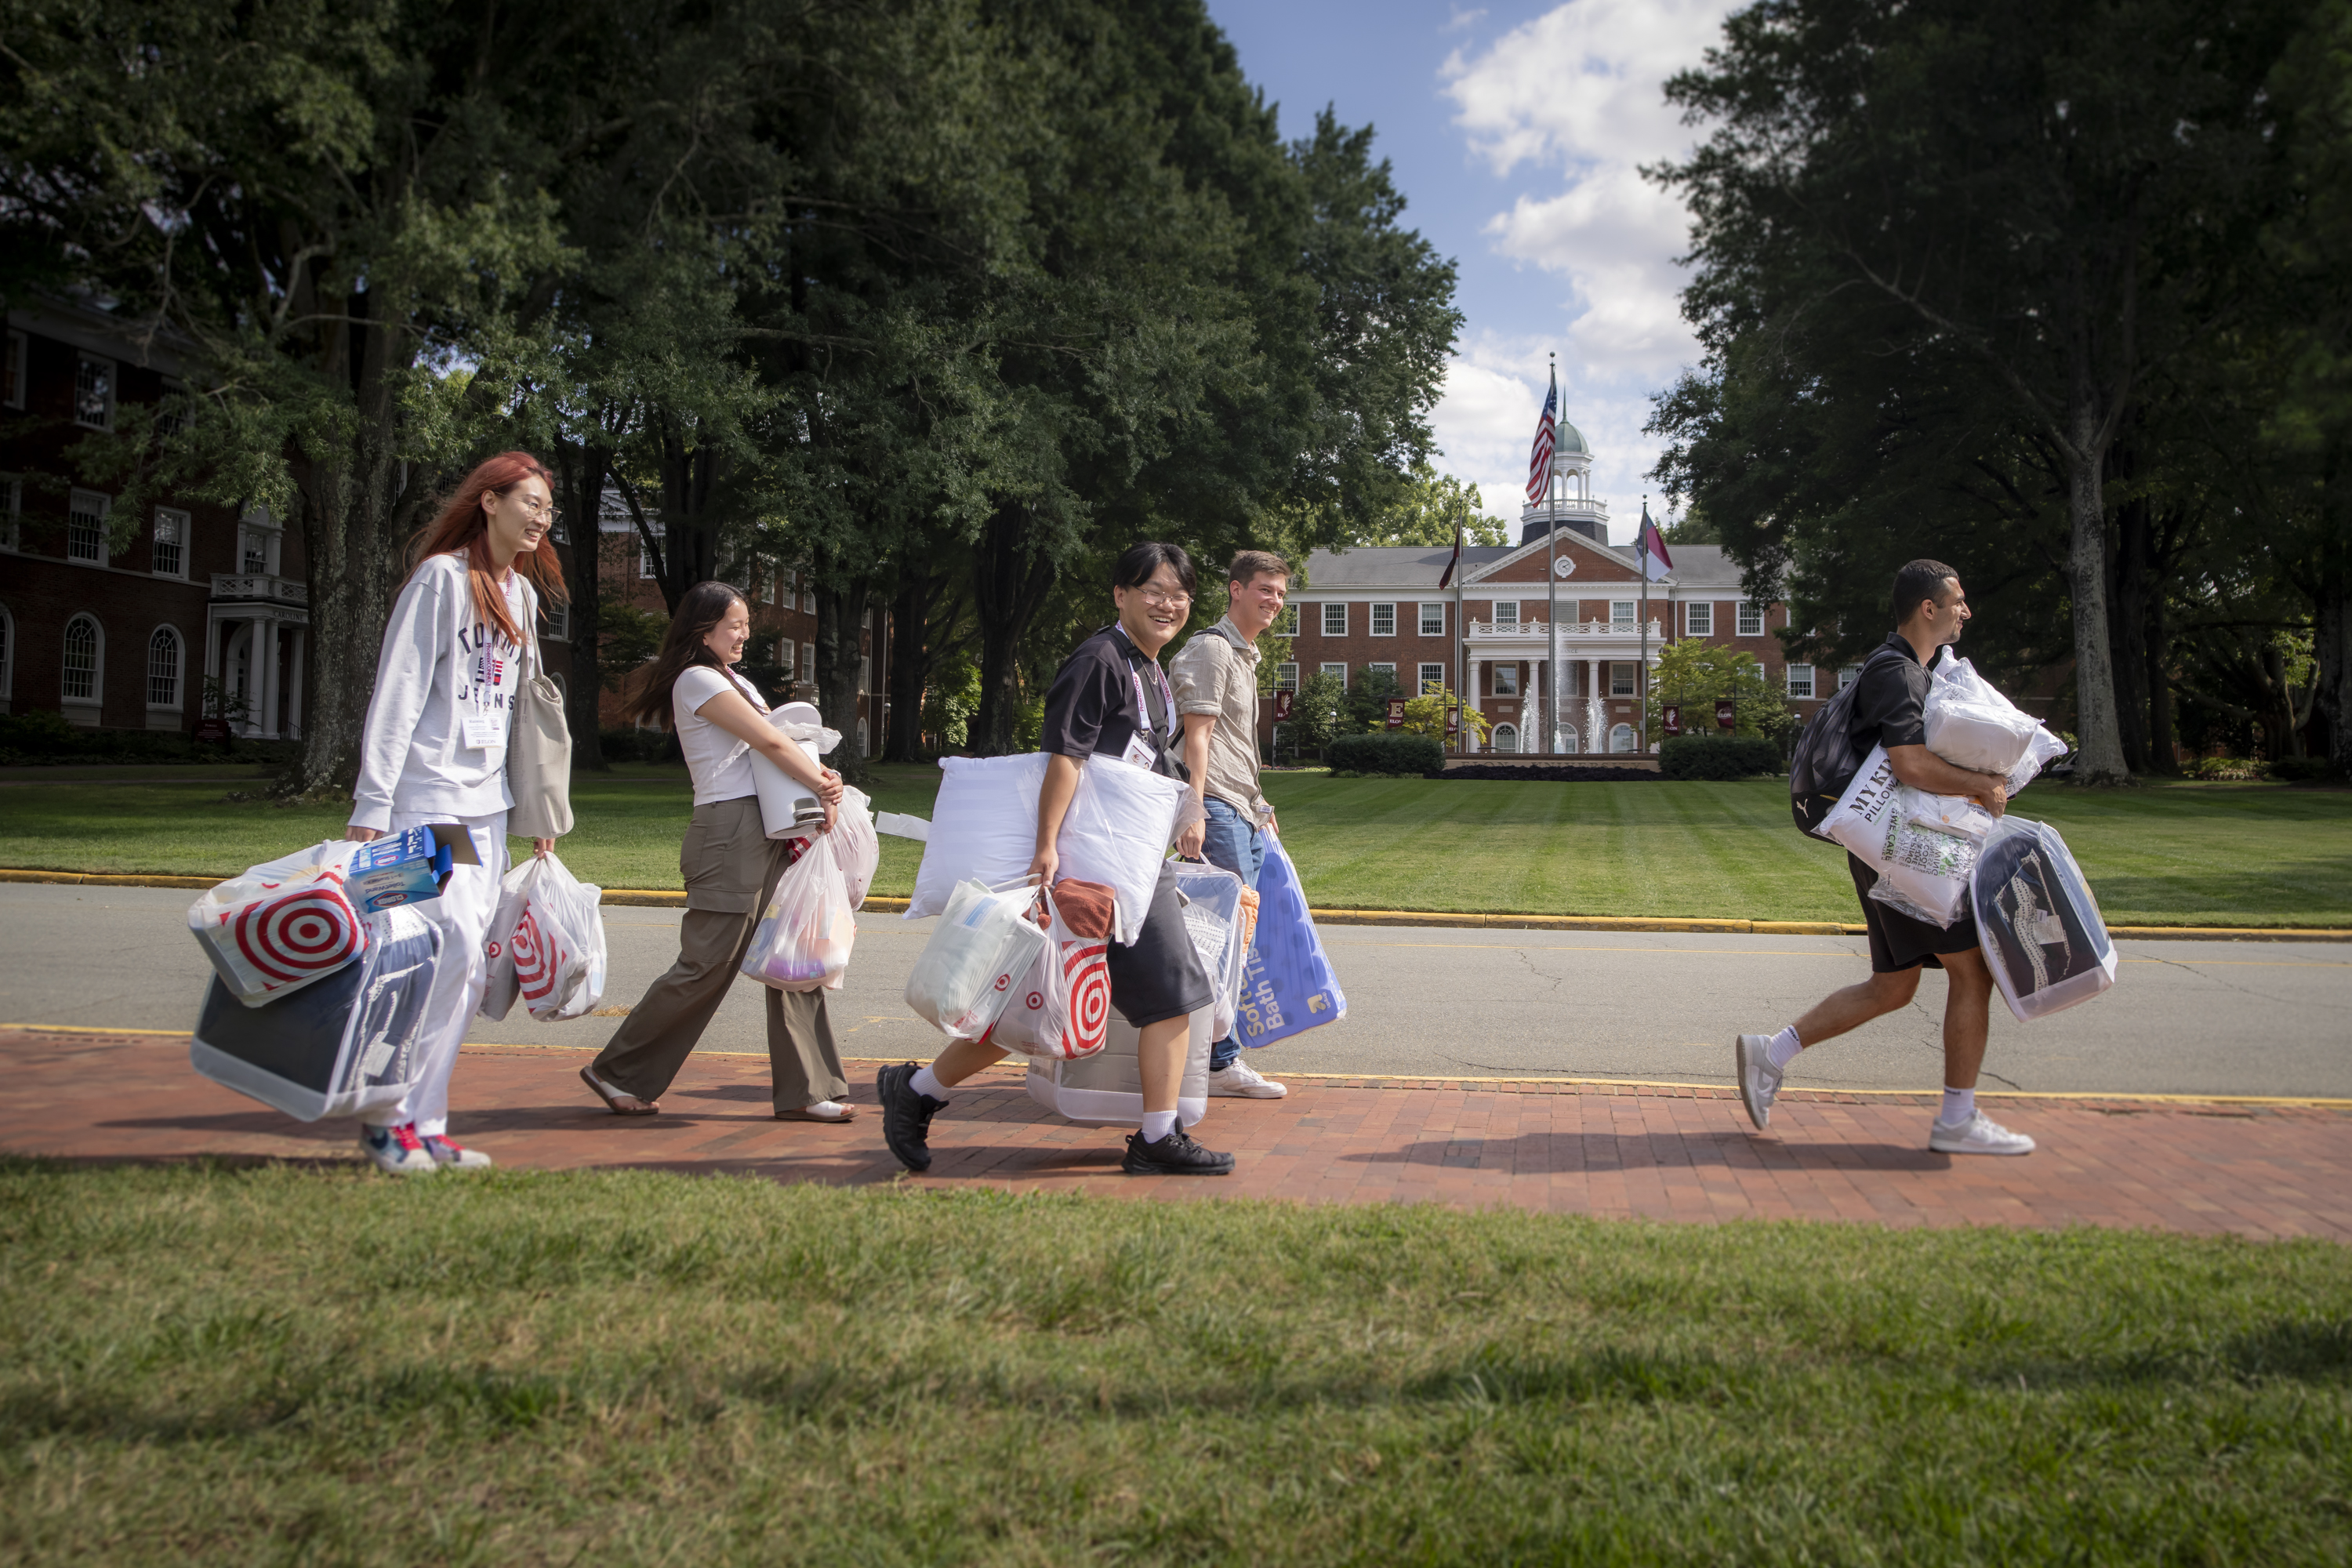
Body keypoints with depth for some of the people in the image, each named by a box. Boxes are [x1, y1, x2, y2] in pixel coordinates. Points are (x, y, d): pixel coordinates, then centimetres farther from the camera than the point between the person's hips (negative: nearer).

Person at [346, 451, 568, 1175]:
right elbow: (398, 693, -11)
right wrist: (372, 805, -15)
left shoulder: (521, 594, 16)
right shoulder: (441, 577, -6)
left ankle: (423, 1124, 12)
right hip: (429, 795, -8)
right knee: (454, 946, -14)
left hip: (487, 802, 8)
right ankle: (387, 1114, 1)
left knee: (469, 965, 5)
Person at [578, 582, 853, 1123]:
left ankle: (802, 1092, 9)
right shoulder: (698, 680, -7)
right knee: (706, 967, -5)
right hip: (729, 831, -9)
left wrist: (820, 778, -4)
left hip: (769, 834, 9)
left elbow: (775, 744, 15)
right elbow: (769, 741, -12)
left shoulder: (735, 681, 23)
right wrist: (823, 788, -4)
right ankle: (617, 1074, 10)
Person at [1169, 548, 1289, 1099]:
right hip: (1219, 810, -10)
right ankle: (1221, 1062, -5)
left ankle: (1219, 1057, 12)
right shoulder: (1212, 649, -6)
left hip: (1245, 816, 10)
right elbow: (1197, 734, -15)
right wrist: (1194, 812, -22)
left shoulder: (1246, 655, 24)